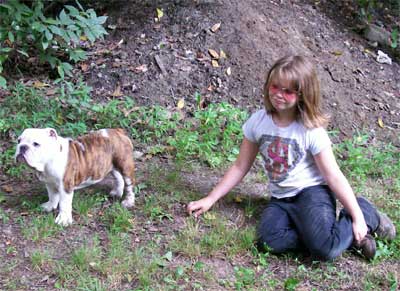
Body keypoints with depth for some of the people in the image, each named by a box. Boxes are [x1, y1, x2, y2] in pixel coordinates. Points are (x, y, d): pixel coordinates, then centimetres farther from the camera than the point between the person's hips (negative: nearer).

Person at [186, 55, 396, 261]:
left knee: (324, 249, -30)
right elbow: (240, 167, 6)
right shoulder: (258, 122, 0)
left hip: (311, 192, -4)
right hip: (280, 199, 4)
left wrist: (358, 217, -11)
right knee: (269, 241, -29)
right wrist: (210, 200, 2)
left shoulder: (311, 130, -12)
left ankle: (367, 215, 1)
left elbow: (334, 176, -9)